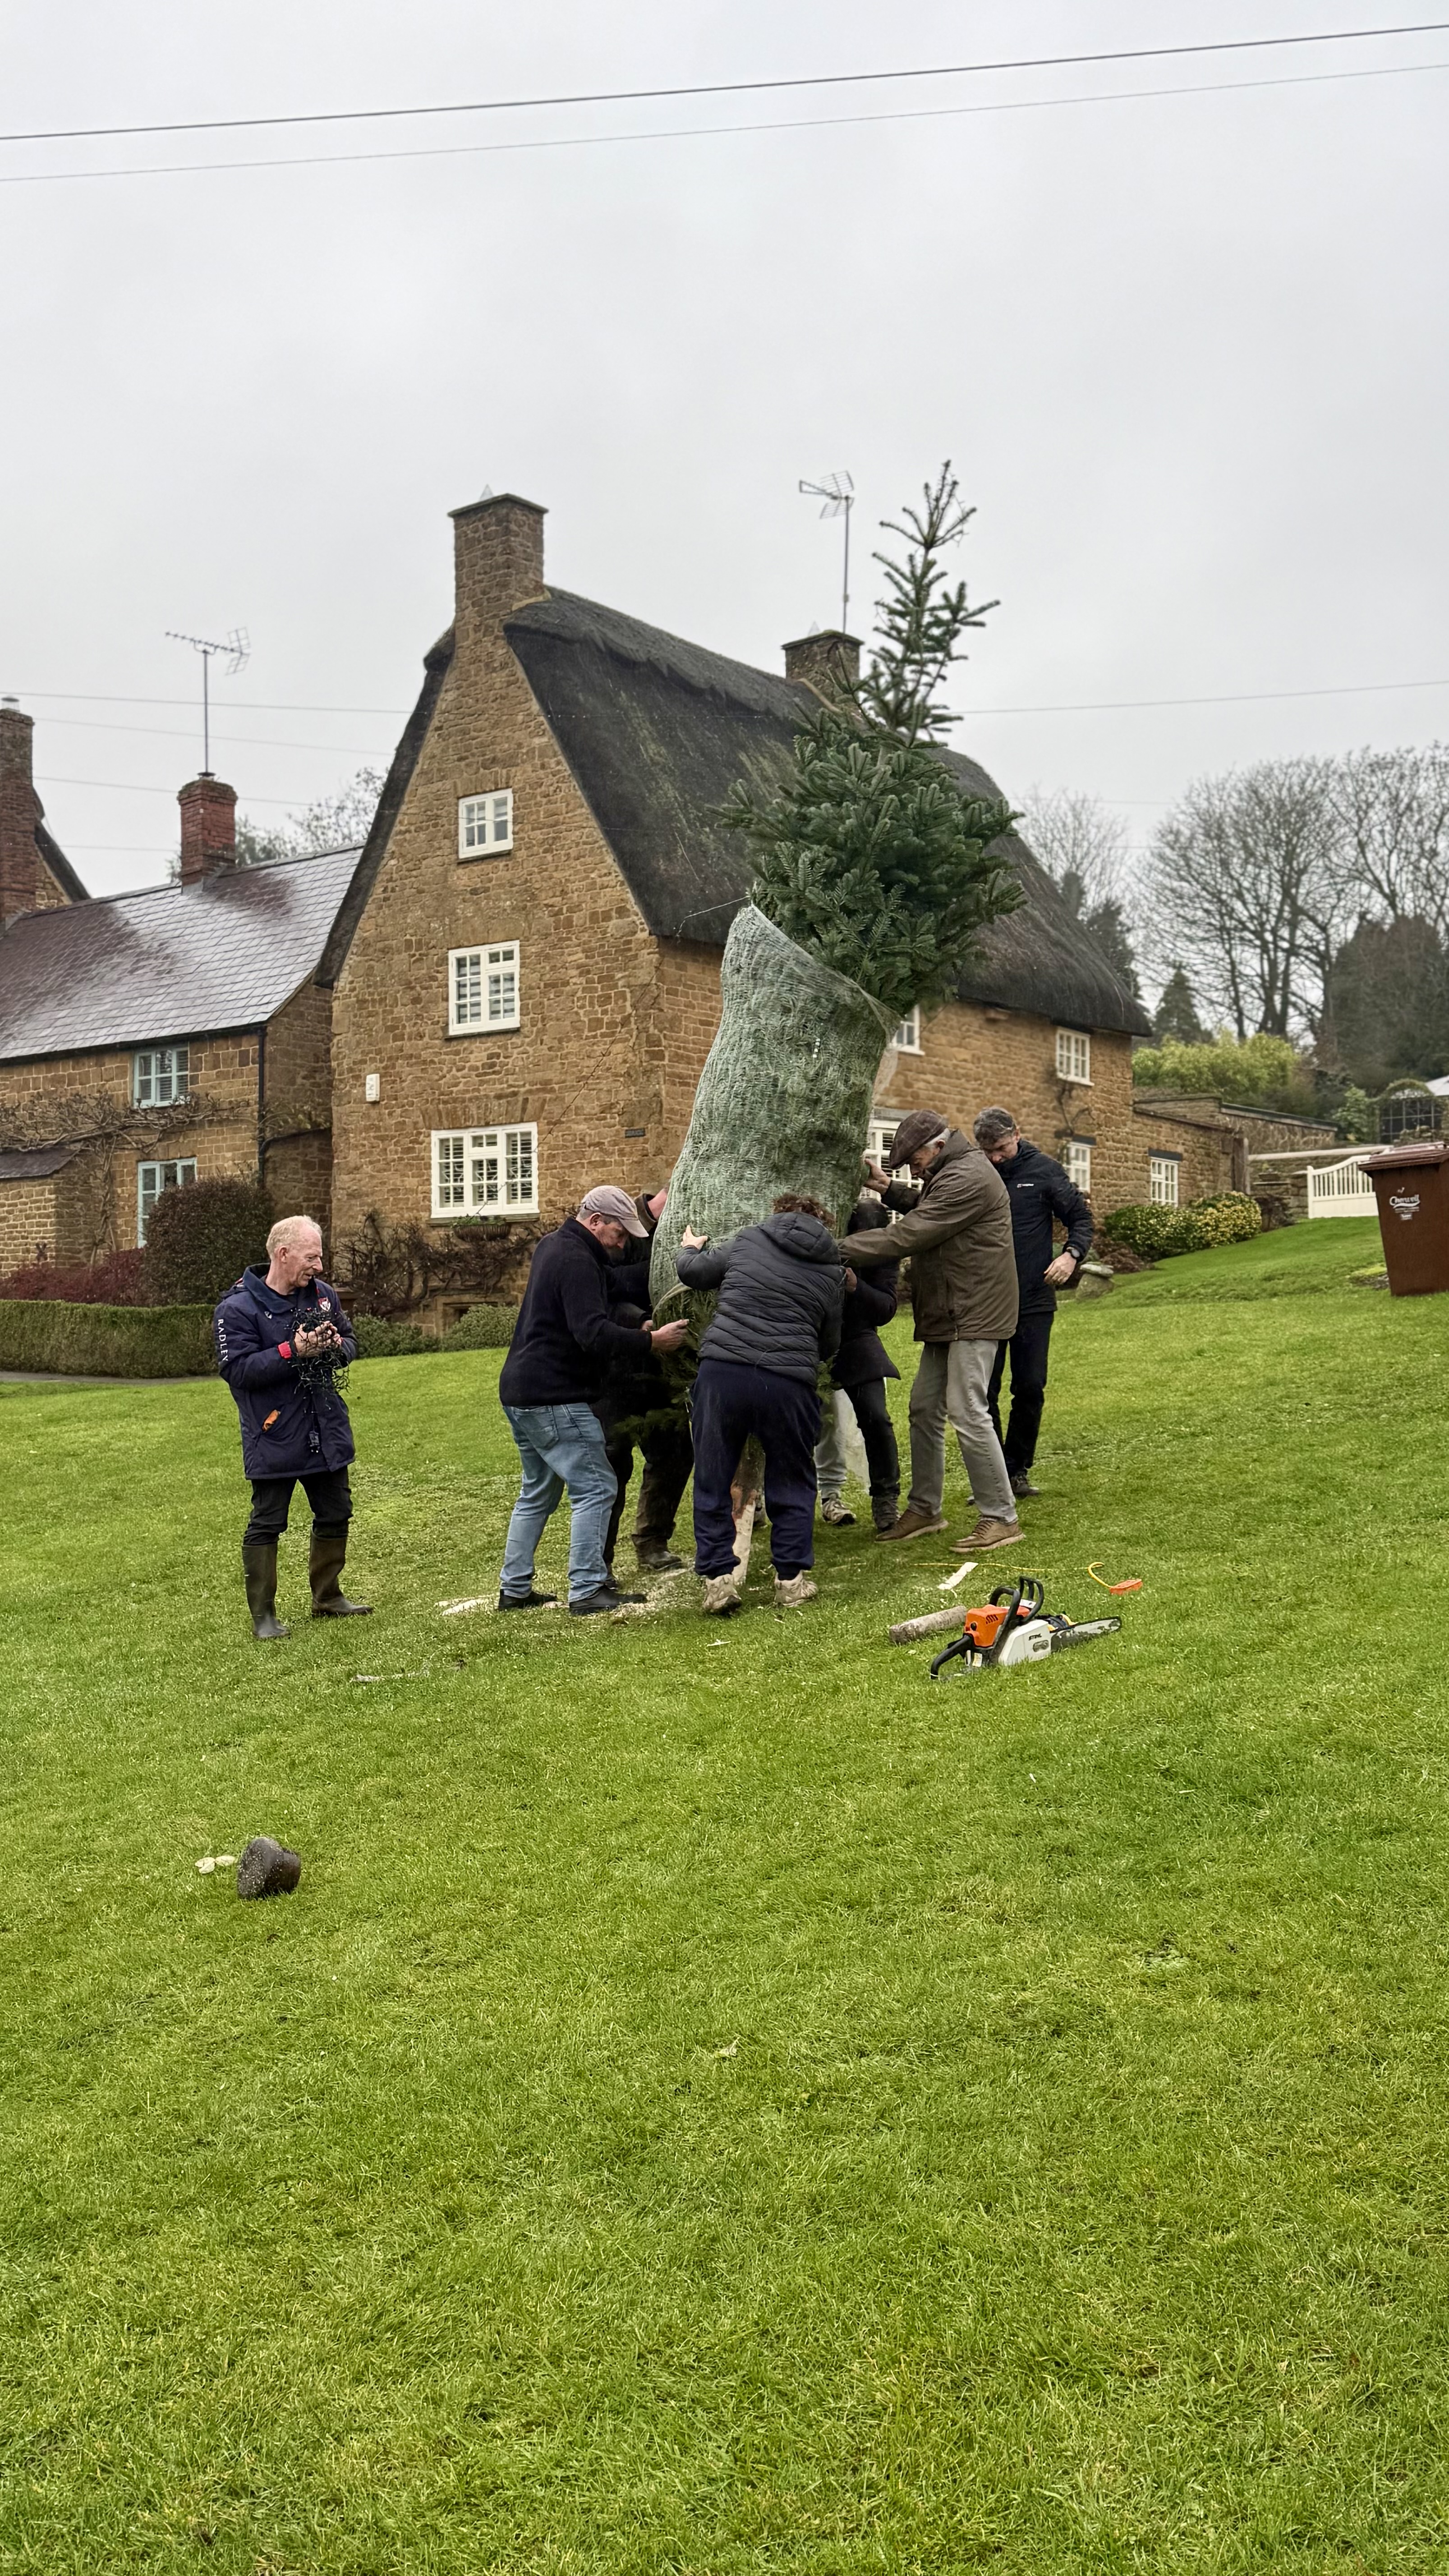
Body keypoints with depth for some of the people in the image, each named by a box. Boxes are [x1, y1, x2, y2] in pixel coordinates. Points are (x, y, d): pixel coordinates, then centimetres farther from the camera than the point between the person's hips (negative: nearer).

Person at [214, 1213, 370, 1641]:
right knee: (266, 1525, 1)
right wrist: (293, 1352, -27)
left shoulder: (322, 1294, 5)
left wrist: (336, 1346, -10)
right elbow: (237, 1369, -20)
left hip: (326, 1432, 7)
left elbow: (351, 1343, 14)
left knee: (335, 1516, 16)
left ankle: (328, 1598, 33)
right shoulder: (238, 1308, -15)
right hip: (274, 1440, -6)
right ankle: (262, 1614, 11)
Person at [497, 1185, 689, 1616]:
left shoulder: (554, 1246, 16)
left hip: (521, 1394, 11)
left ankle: (514, 1588, 20)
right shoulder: (576, 1260, -17)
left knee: (538, 1492, 18)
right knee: (595, 1487, -6)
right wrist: (651, 1341, -21)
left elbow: (611, 1294, 23)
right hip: (555, 1399, -11)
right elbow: (594, 1335, -25)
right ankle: (587, 1591, -6)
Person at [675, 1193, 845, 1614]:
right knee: (792, 1482, 17)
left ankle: (718, 1578, 10)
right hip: (788, 1383, 0)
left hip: (722, 1371, 0)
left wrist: (689, 1249, 41)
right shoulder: (832, 1272, 12)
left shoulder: (747, 1241, 10)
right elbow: (829, 1346, 17)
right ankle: (791, 1579, 19)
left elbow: (693, 1272, 19)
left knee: (712, 1481, 11)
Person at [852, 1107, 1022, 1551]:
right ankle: (925, 1509, 22)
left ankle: (1001, 1518, -4)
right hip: (948, 1316, 11)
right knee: (925, 1409, 12)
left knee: (967, 1413, -11)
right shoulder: (952, 1173, 15)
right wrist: (891, 1190, 11)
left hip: (973, 1315, -11)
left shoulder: (968, 1179, -19)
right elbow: (928, 1212, 27)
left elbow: (907, 1236, -23)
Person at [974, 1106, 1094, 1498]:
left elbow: (1080, 1216, 5)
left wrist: (1072, 1254, -12)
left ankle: (1017, 1471, 19)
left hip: (1034, 1301, 0)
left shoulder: (1043, 1170, 0)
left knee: (1030, 1389, 5)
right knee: (984, 1392, 0)